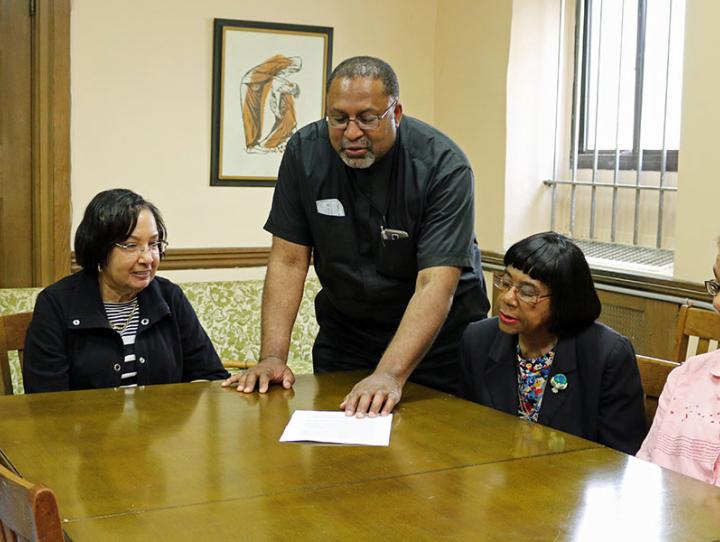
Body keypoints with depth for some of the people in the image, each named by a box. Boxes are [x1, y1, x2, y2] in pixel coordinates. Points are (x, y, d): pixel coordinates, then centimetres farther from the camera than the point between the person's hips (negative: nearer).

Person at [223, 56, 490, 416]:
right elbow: (289, 260, -10)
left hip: (437, 334, -2)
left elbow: (436, 285, -31)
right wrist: (273, 356, -20)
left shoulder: (443, 166, -24)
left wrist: (390, 375, -43)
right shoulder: (304, 152, -12)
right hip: (344, 329, 3)